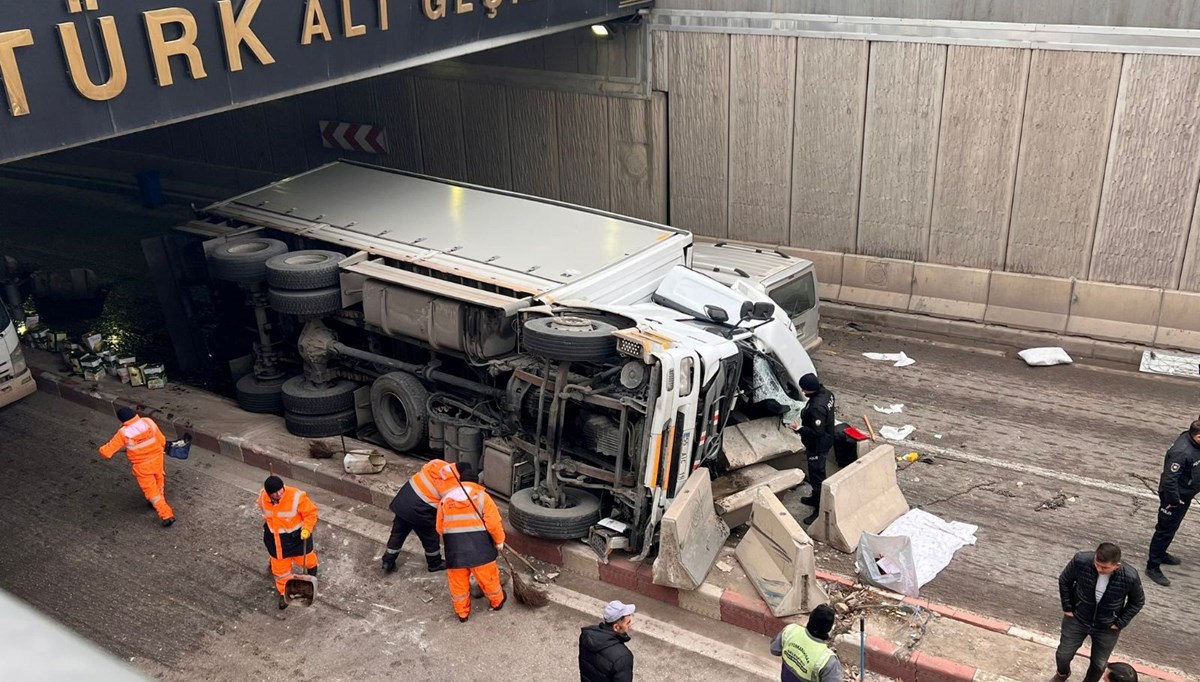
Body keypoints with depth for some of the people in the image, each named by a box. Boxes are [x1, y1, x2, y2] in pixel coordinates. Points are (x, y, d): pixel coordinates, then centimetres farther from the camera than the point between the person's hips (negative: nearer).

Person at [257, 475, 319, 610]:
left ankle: (311, 566, 58)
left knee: (303, 558, 21)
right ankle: (284, 592, 36)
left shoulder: (296, 496, -32)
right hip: (275, 537, 3)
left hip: (296, 535, -2)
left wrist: (307, 529, -30)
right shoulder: (263, 496, -18)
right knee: (279, 565, 14)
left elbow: (311, 512, -19)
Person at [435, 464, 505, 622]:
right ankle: (497, 601, 38)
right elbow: (493, 523, -7)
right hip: (478, 546, -2)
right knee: (487, 576, 18)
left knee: (458, 582, 16)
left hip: (454, 549, 2)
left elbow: (440, 527, 12)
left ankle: (462, 612, 27)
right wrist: (499, 540, 9)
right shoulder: (482, 496, -1)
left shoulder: (446, 498, 9)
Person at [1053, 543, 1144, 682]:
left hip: (1107, 628, -1)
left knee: (1099, 665, 17)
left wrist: (1120, 623, -6)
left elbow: (1137, 602, -6)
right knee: (1063, 655, 16)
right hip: (1077, 619, 1)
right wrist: (1067, 607, -4)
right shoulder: (1081, 561, -30)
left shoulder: (1130, 577, -30)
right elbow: (1064, 581, -7)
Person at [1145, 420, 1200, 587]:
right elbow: (1169, 479, -33)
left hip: (1185, 496, 9)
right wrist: (1174, 500, -22)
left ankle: (1160, 553, 45)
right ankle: (1153, 567, 13)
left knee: (1170, 528, 25)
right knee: (1165, 530, 2)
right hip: (1175, 497, -9)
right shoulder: (1181, 452, -35)